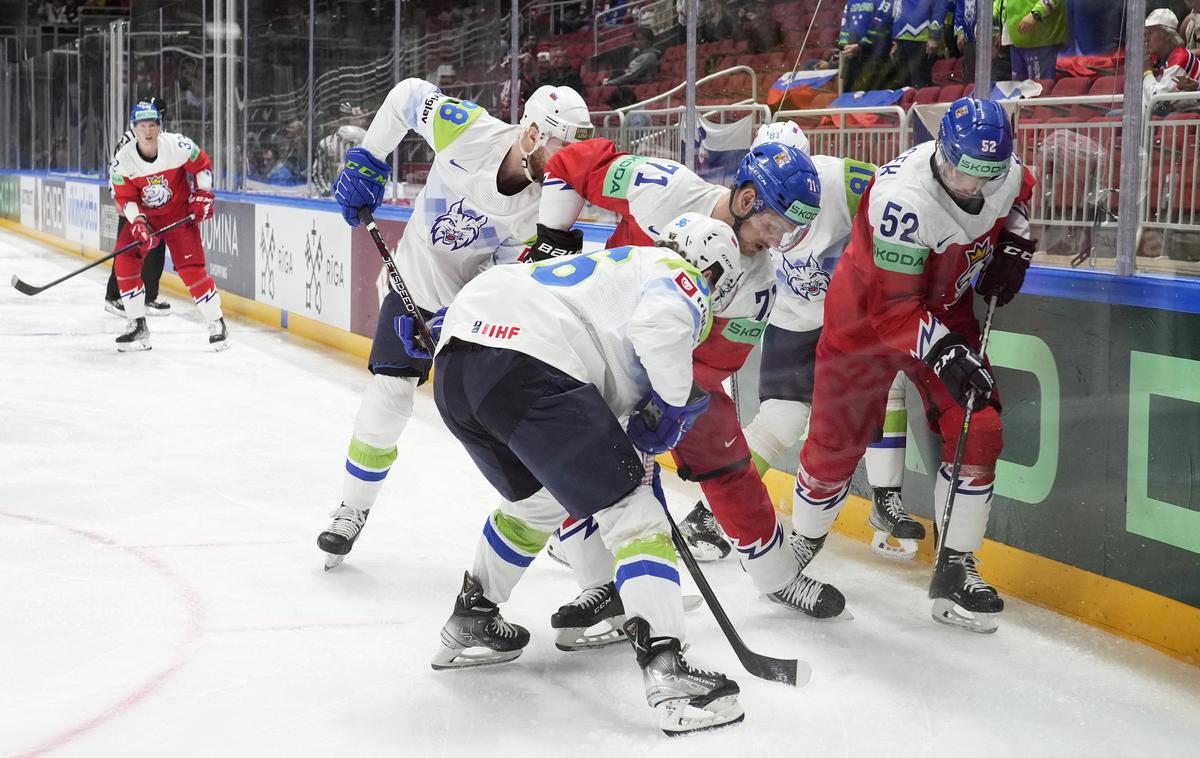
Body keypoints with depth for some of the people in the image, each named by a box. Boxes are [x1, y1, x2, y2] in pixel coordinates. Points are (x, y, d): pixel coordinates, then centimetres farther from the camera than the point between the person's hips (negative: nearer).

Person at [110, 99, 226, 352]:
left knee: (191, 268, -12)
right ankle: (138, 326, 1)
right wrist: (137, 223, -22)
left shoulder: (179, 146, -20)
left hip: (180, 214, -2)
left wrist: (203, 195, -6)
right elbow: (124, 198, -9)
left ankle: (216, 322, 4)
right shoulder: (122, 160, -16)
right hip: (144, 216, 2)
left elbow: (202, 165, -2)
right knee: (124, 262, -11)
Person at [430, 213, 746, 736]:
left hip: (454, 363, 9)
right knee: (629, 509, -2)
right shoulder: (680, 278, 11)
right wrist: (674, 403, 1)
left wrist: (635, 459, 40)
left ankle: (469, 624, 43)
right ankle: (666, 672, -12)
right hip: (528, 364, -9)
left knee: (535, 498, 33)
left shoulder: (615, 265, 37)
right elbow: (663, 322, -14)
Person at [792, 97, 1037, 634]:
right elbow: (893, 309, -33)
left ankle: (956, 571, 3)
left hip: (946, 311, 5)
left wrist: (1013, 245, 0)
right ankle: (801, 548, 28)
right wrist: (945, 353, -43)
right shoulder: (902, 198, -35)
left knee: (977, 431, -8)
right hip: (865, 316, -5)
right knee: (835, 445, 1)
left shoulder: (1005, 173, -15)